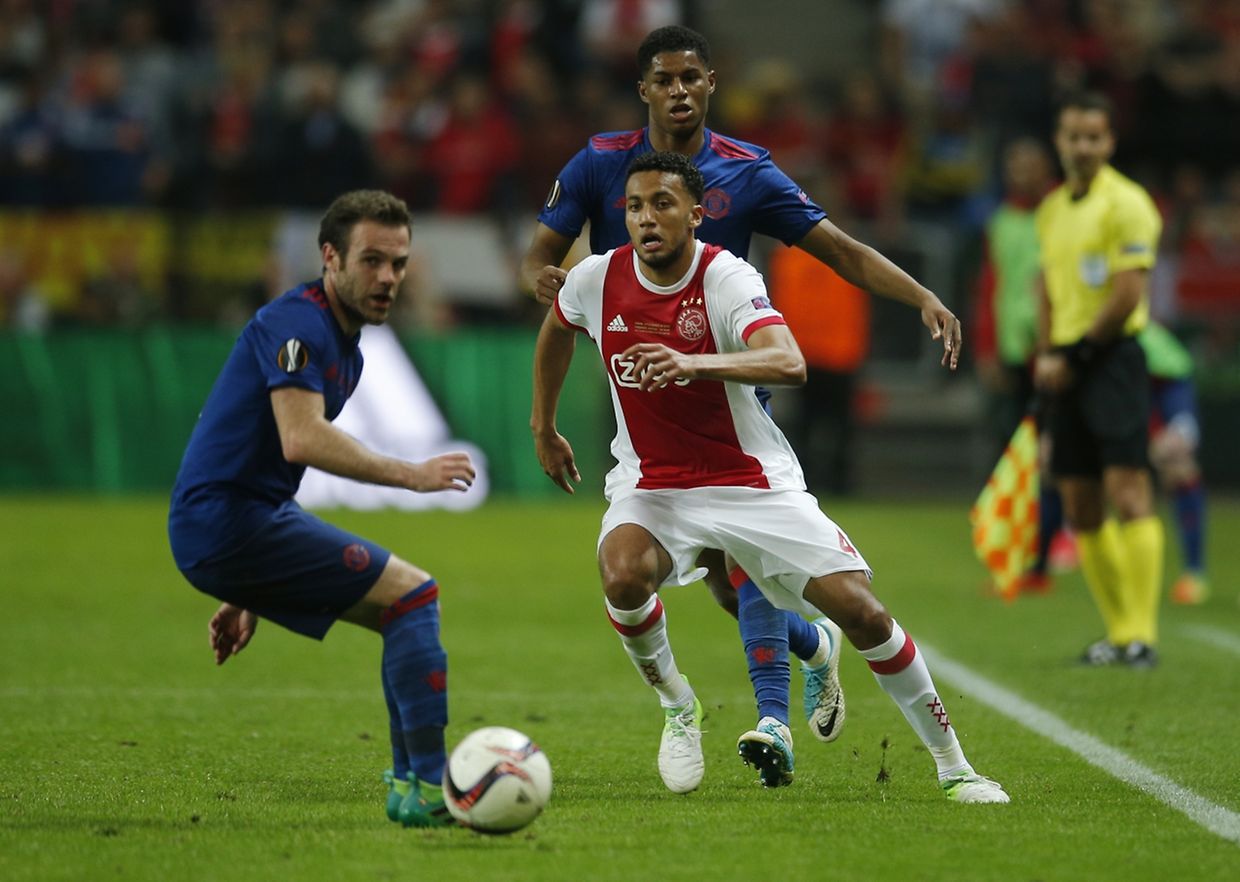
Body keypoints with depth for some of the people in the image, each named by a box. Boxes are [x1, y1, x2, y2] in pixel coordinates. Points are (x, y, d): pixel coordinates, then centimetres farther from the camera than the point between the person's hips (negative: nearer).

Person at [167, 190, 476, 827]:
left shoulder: (344, 348, 19)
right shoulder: (297, 323, -13)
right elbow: (302, 439, -28)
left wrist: (245, 597, 27)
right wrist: (411, 475, -23)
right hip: (228, 520, -10)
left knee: (409, 608, 14)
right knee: (414, 594, -14)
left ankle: (411, 787, 14)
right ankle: (429, 789, -16)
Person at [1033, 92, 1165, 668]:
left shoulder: (1125, 204, -7)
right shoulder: (1052, 209, 16)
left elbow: (1127, 296, -14)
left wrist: (1074, 355, -10)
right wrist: (1045, 354, 7)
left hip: (1112, 356, -8)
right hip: (1067, 368, 8)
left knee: (1126, 490, -14)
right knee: (1079, 506, 5)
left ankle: (1141, 633, -17)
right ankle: (1118, 630, 12)